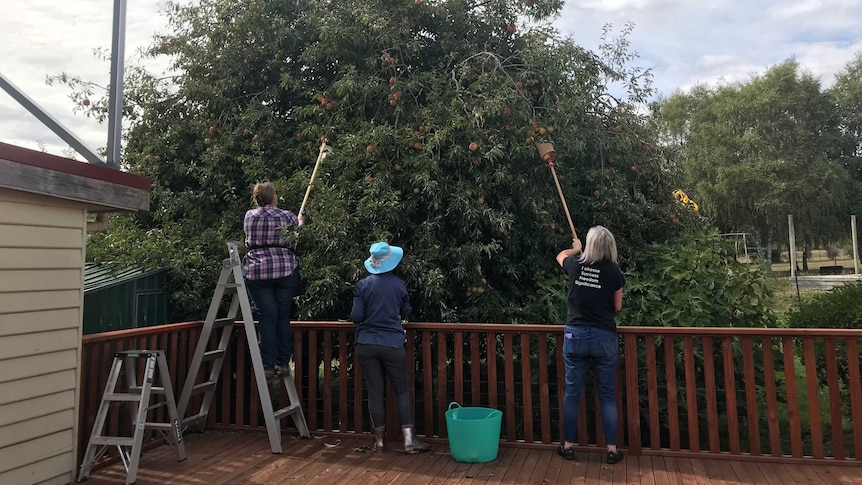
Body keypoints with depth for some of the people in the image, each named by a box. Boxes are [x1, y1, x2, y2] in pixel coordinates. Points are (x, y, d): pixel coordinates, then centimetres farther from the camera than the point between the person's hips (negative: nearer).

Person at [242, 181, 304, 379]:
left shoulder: (249, 217, 7)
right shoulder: (287, 217, 1)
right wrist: (300, 222, 34)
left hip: (256, 272, 1)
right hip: (285, 269, -1)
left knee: (267, 318, 3)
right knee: (283, 316, 7)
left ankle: (268, 366, 2)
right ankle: (283, 363, 11)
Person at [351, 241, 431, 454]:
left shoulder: (363, 284, -4)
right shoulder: (399, 284, -2)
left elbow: (356, 316, -6)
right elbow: (406, 312, 10)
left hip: (366, 345, 1)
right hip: (392, 345, -1)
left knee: (375, 392, 8)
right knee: (402, 390, 8)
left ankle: (379, 440, 17)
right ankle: (409, 438, 6)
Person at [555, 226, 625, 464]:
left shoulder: (575, 265, -1)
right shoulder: (614, 272, -5)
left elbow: (561, 255, 24)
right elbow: (617, 306, 5)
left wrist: (575, 249, 43)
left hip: (575, 335, 1)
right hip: (604, 337, -1)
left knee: (572, 394, 9)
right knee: (607, 396, 9)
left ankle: (568, 446, 18)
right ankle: (612, 449, 15)